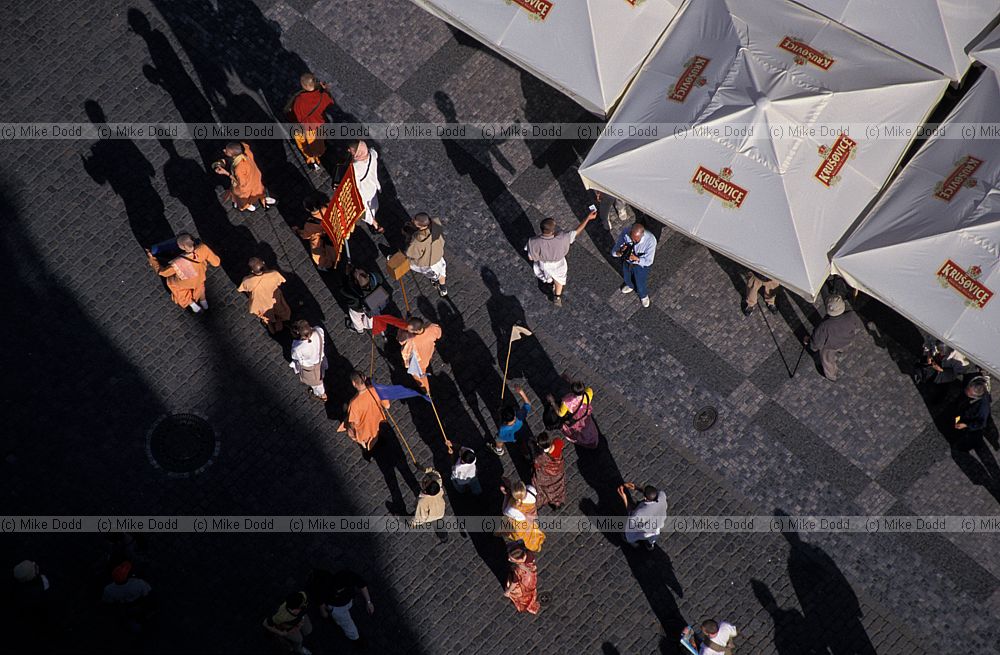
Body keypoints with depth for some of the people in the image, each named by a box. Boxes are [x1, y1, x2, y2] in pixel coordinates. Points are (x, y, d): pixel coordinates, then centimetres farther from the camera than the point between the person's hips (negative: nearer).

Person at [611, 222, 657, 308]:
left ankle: (643, 295, 51)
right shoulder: (625, 232, -32)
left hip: (641, 263, -3)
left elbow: (648, 261, -28)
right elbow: (614, 252, -25)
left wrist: (636, 258, -47)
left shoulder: (650, 240, -39)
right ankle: (631, 286, 67)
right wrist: (620, 252, -49)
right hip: (626, 261, 3)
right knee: (626, 278, 30)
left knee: (640, 286, 14)